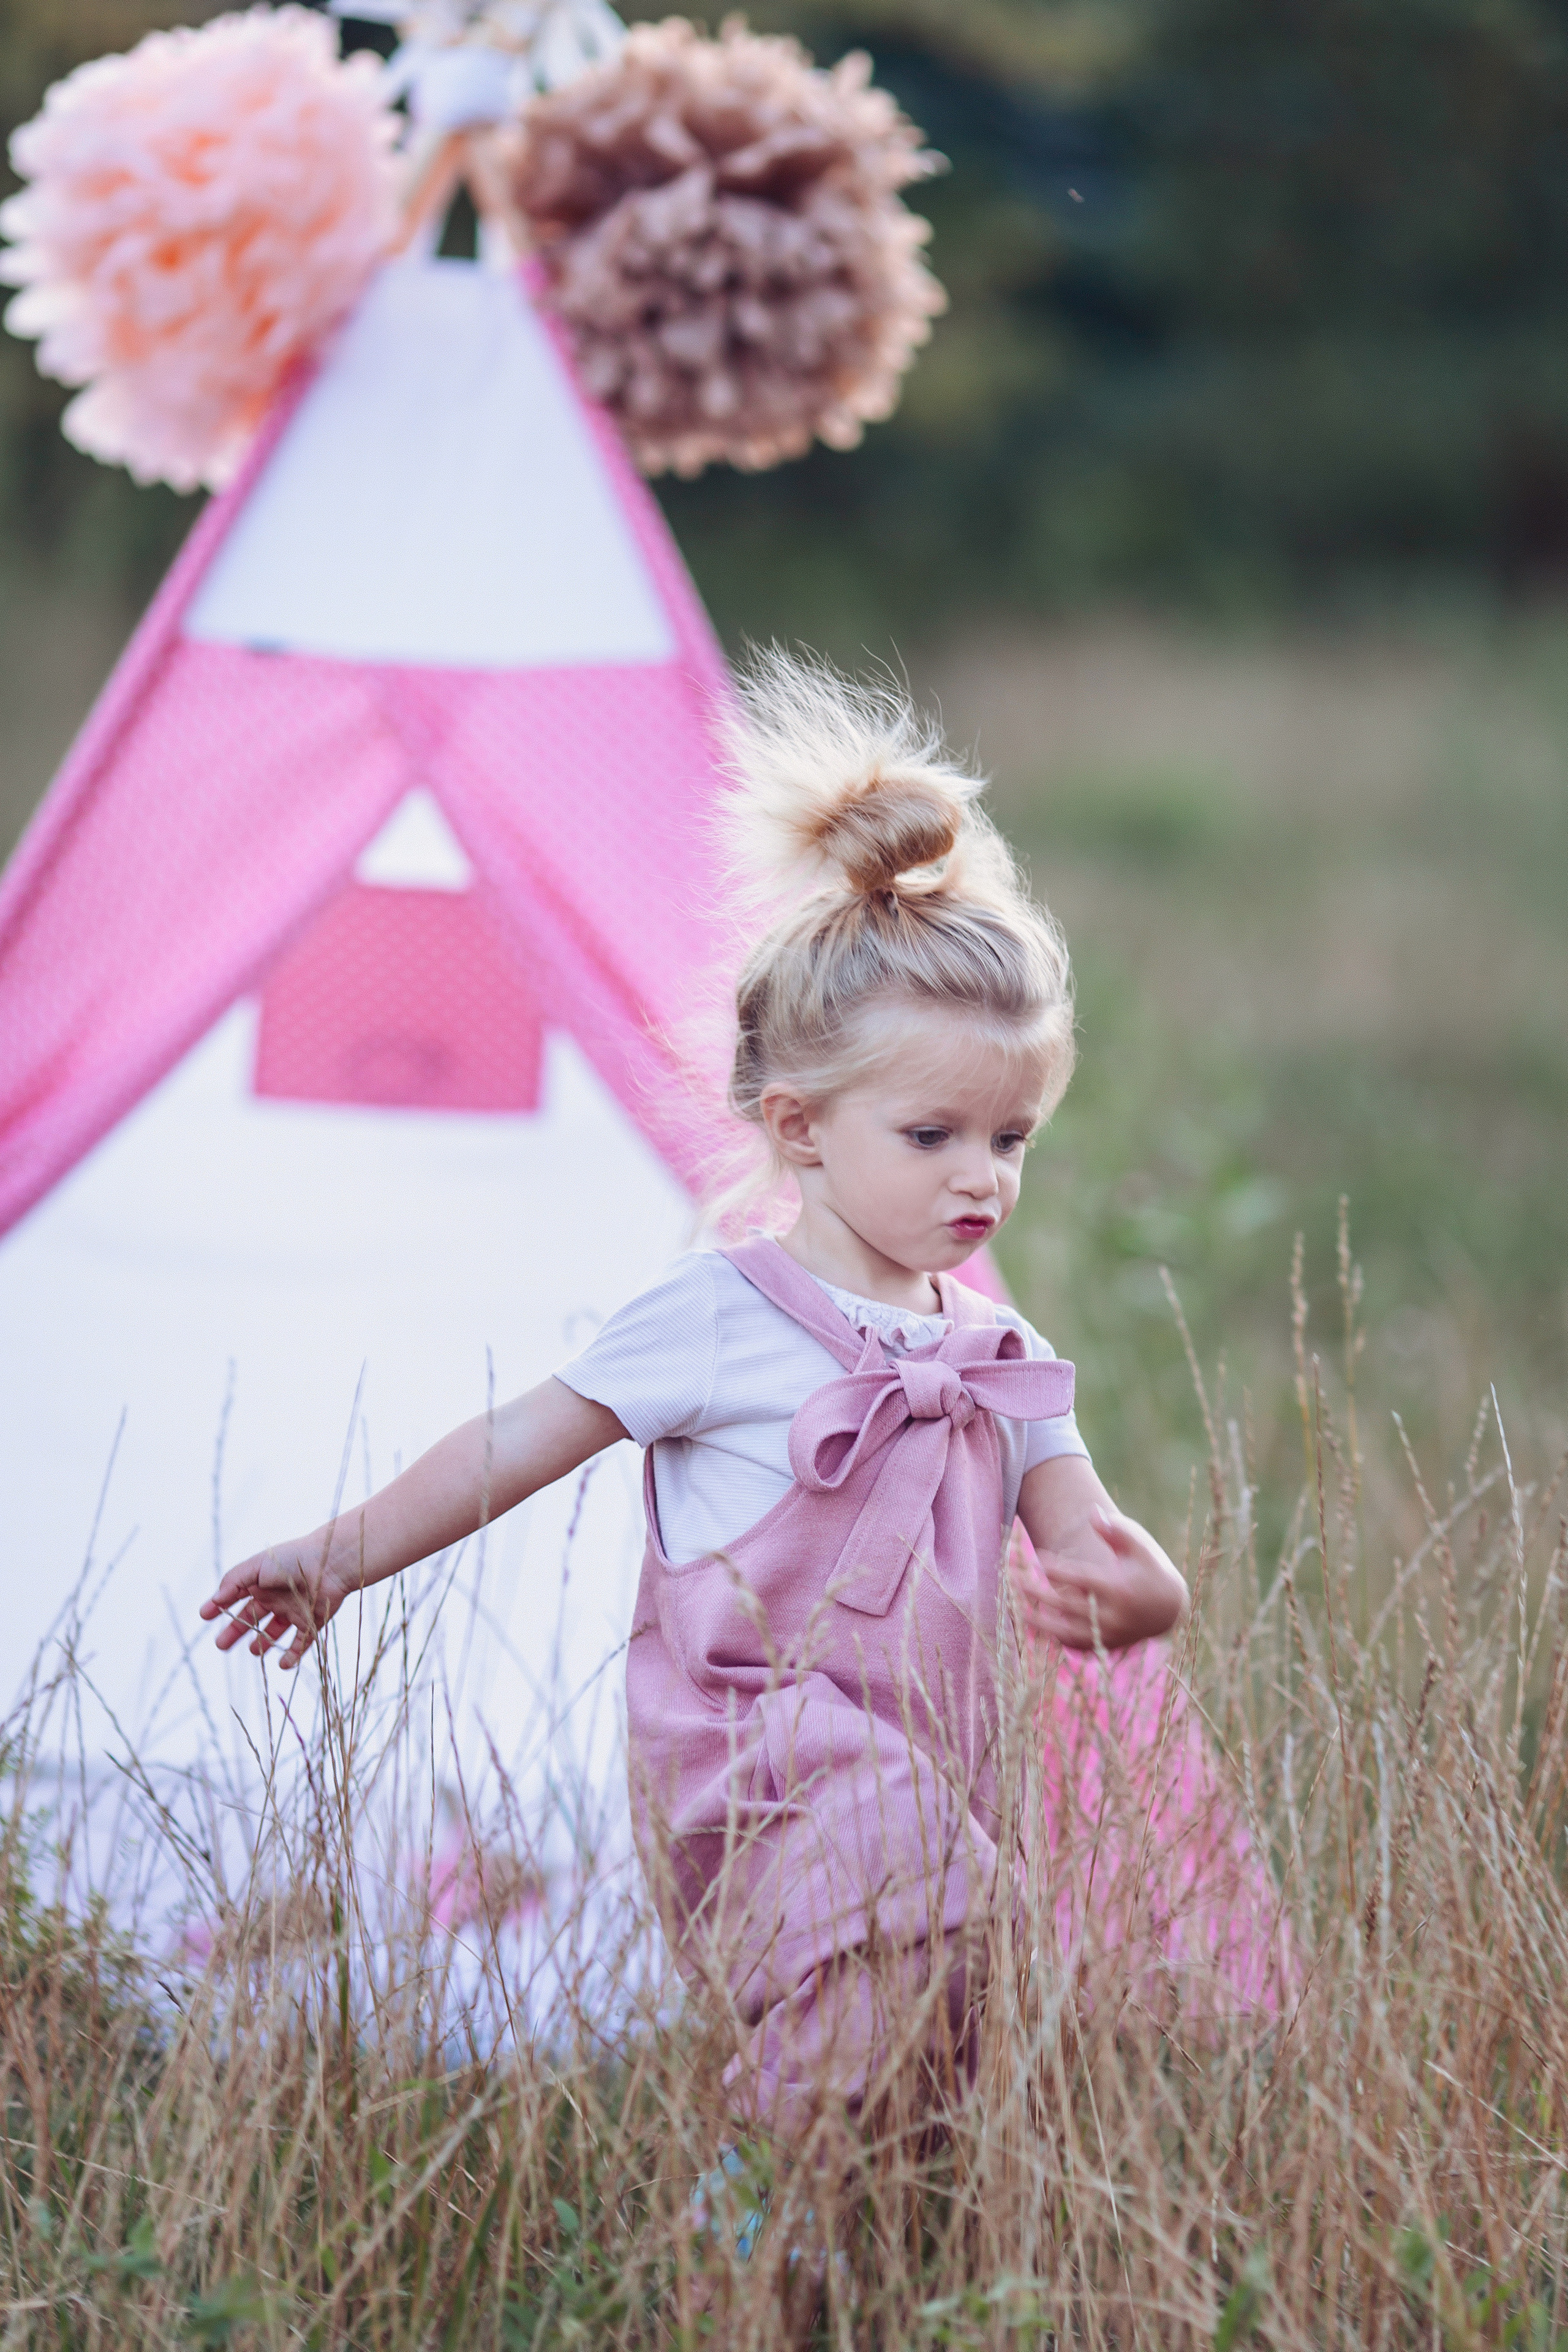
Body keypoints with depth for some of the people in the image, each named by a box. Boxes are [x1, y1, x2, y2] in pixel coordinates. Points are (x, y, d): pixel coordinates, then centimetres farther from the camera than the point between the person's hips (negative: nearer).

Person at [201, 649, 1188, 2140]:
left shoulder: (1001, 1358, 15)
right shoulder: (724, 1318, -2)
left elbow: (1090, 1546, 7)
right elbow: (521, 1443, 6)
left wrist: (1130, 1594, -18)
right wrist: (344, 1556, 9)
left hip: (916, 1796, 7)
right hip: (759, 1779, -7)